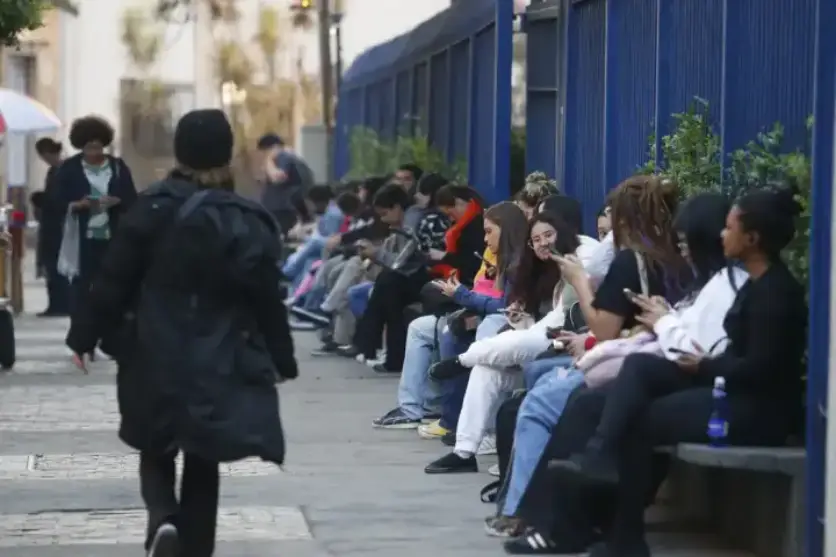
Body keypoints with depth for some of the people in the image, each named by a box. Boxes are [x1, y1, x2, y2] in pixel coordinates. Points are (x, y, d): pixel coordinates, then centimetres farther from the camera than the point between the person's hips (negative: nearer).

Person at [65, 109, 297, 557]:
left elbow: (114, 281, -5)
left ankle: (162, 517, -10)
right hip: (219, 365, -1)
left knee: (156, 449, 17)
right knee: (202, 463, 12)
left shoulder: (151, 208, -7)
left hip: (156, 358, 1)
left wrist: (84, 336, 6)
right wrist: (282, 359, 5)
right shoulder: (243, 221, -10)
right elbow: (266, 298, -7)